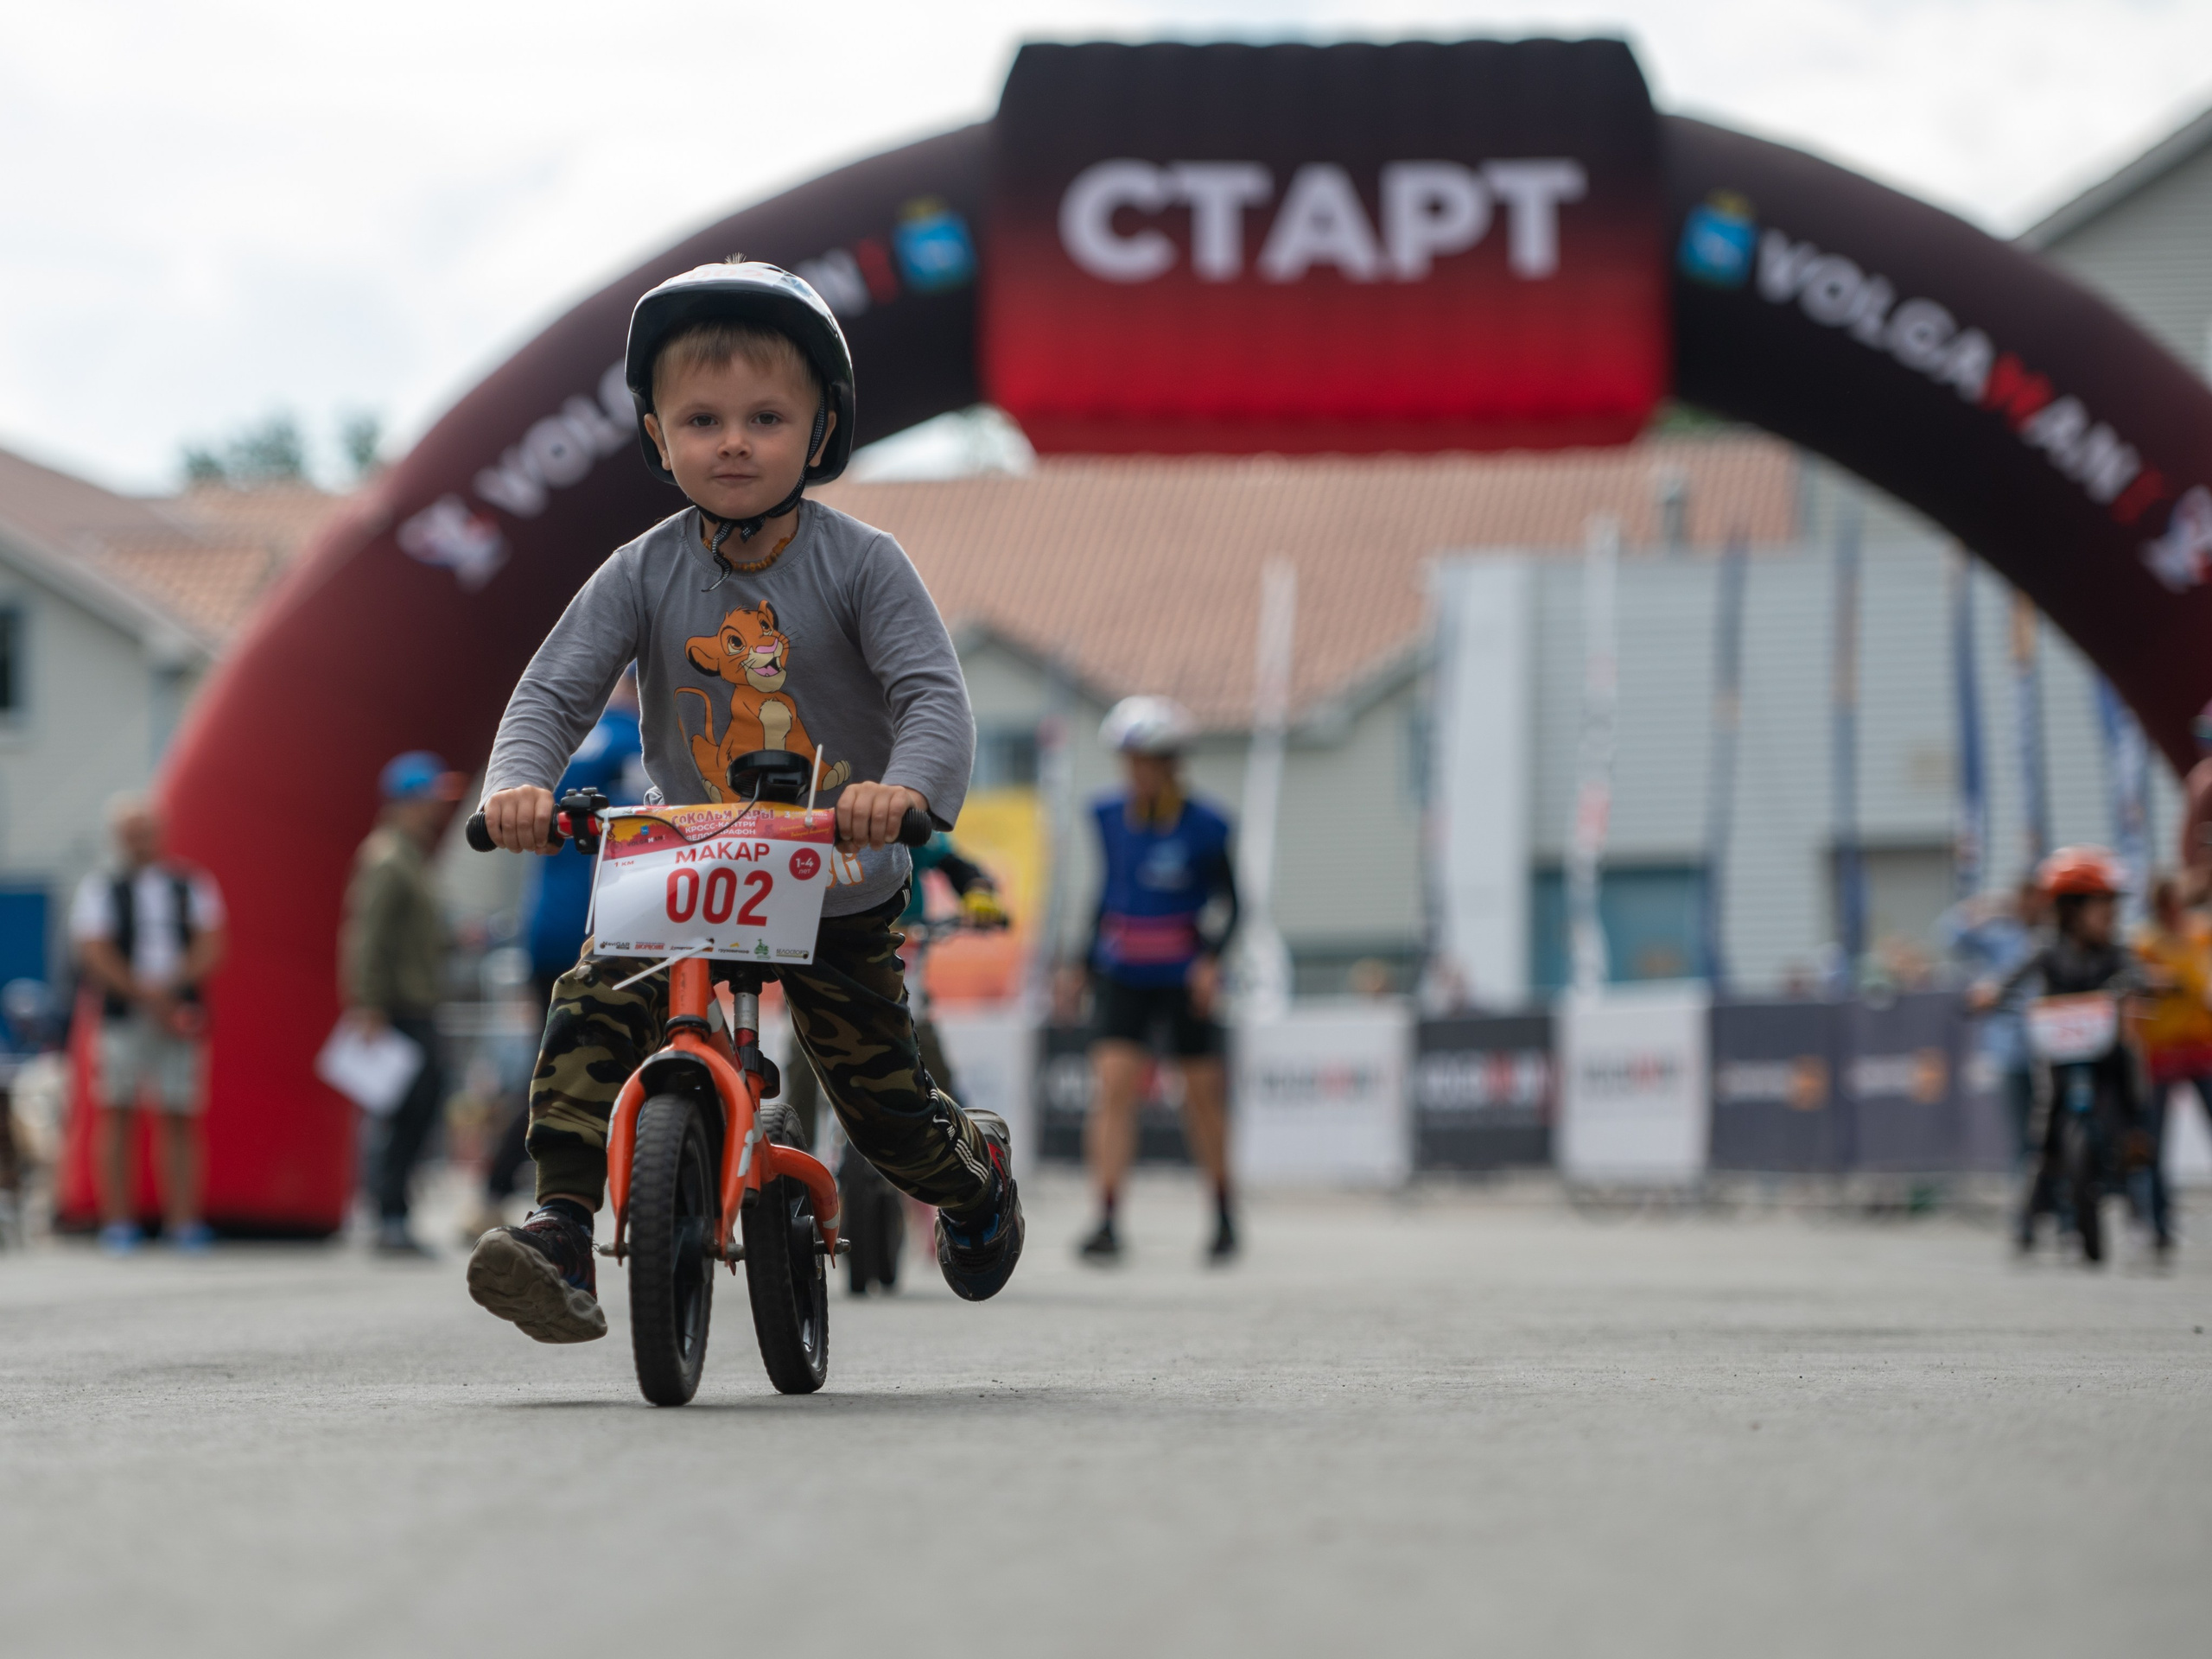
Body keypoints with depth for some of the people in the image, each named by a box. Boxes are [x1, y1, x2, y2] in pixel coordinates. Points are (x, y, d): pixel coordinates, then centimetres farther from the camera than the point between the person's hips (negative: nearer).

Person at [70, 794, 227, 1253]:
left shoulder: (192, 885, 11)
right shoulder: (100, 888, 6)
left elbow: (210, 948, 3)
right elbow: (94, 954, -3)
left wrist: (171, 986, -13)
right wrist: (145, 995, -12)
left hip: (181, 1020, 1)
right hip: (122, 1018, -1)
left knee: (180, 1117, -1)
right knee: (117, 1113, -4)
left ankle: (184, 1221, 0)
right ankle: (117, 1221, -2)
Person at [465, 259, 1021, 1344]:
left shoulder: (859, 565, -13)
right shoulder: (644, 575, -8)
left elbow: (934, 693, -22)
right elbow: (553, 688, -12)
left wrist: (908, 785, -45)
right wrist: (516, 780, -35)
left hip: (841, 891, -2)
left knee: (886, 1103, 6)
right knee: (591, 1014, -24)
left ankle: (976, 1172, 41)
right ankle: (561, 1237, -27)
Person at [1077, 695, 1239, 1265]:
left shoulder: (1203, 828, -9)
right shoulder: (1108, 815, 2)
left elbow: (1228, 904, -3)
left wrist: (1211, 961, -19)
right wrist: (1084, 961, 18)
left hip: (1182, 981, -2)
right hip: (1122, 979, 2)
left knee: (1204, 1096, 8)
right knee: (1112, 1088, -14)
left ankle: (1224, 1216, 28)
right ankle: (1108, 1222, -18)